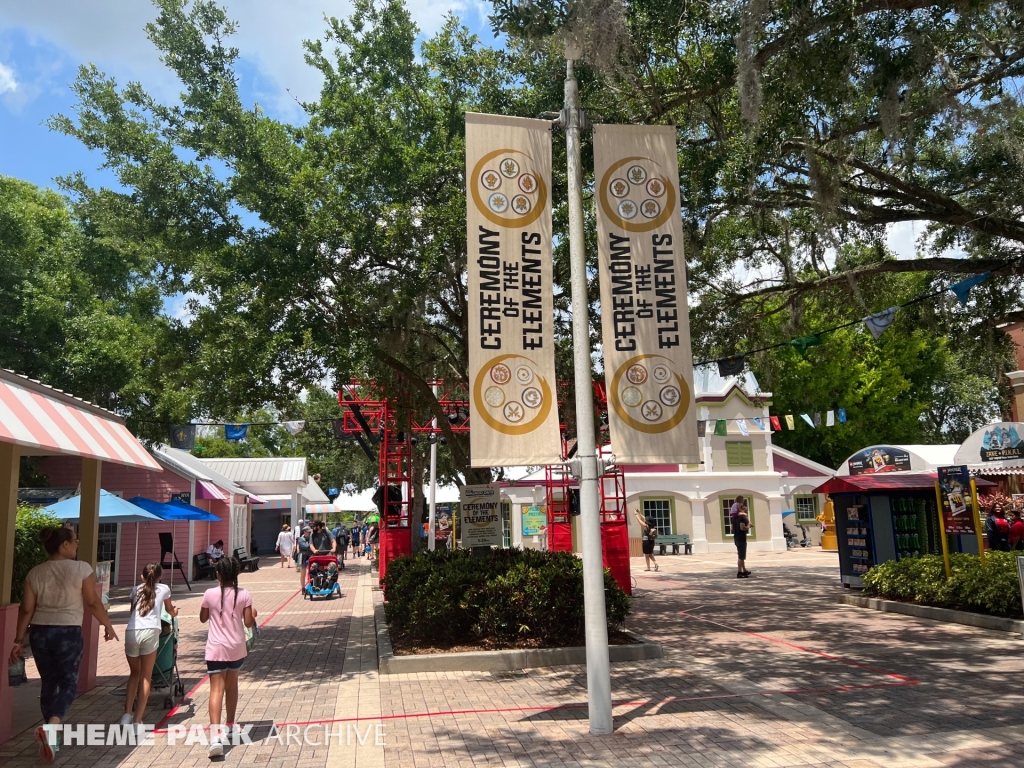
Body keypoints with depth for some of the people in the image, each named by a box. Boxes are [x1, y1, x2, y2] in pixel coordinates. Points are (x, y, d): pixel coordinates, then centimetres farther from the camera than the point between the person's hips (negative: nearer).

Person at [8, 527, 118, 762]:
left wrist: (18, 641, 10)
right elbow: (93, 603, -6)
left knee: (48, 683, 16)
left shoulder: (35, 573, 3)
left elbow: (26, 609, 3)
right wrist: (108, 626, 6)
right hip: (68, 632, -5)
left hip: (40, 632, 5)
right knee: (68, 682, 5)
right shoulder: (82, 569, -9)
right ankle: (51, 726, -19)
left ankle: (51, 737, 25)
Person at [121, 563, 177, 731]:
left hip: (131, 632, 2)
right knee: (145, 676, 8)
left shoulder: (136, 589, 24)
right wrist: (175, 612, 63)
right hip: (150, 632, -2)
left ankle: (127, 714, 9)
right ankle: (138, 720, 5)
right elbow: (170, 610, 40)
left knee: (134, 673, 21)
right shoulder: (164, 589, 21)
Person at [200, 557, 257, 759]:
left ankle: (216, 736, -23)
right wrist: (253, 614, 15)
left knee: (217, 690, -7)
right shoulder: (244, 595, -6)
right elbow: (248, 623, -4)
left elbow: (203, 618, 9)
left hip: (216, 649, -2)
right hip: (237, 648, 2)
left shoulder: (210, 594, -7)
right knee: (232, 685, 22)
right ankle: (230, 726, 35)